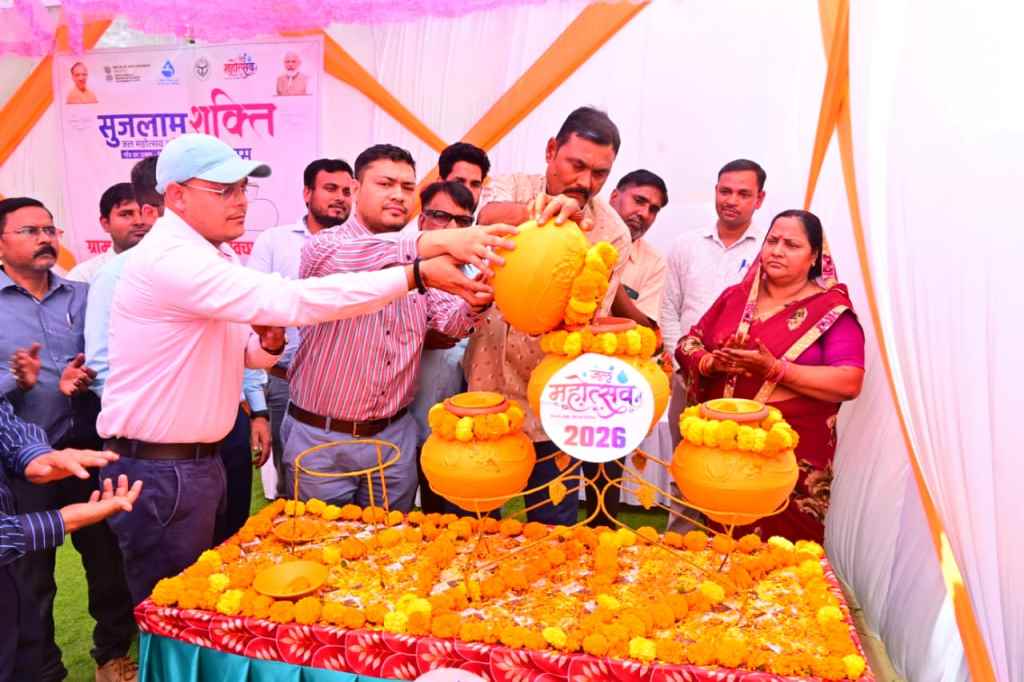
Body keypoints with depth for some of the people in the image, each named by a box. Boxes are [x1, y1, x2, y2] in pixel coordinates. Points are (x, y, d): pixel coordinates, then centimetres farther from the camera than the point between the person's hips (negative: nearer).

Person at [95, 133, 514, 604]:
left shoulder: (211, 254, 10)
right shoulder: (169, 257, -22)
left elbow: (243, 350, 16)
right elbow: (288, 300, -33)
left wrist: (268, 343, -9)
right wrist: (415, 273, -34)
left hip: (199, 459, 9)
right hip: (157, 471, -9)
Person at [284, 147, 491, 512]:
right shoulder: (324, 246, -10)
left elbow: (450, 321, -5)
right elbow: (345, 261, -35)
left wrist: (474, 303, -29)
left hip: (396, 436, 4)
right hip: (321, 438, -4)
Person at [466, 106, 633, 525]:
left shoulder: (612, 234, -9)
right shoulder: (512, 188, -5)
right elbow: (489, 215, -29)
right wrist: (538, 210, -50)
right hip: (484, 384, 2)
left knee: (551, 528, 11)